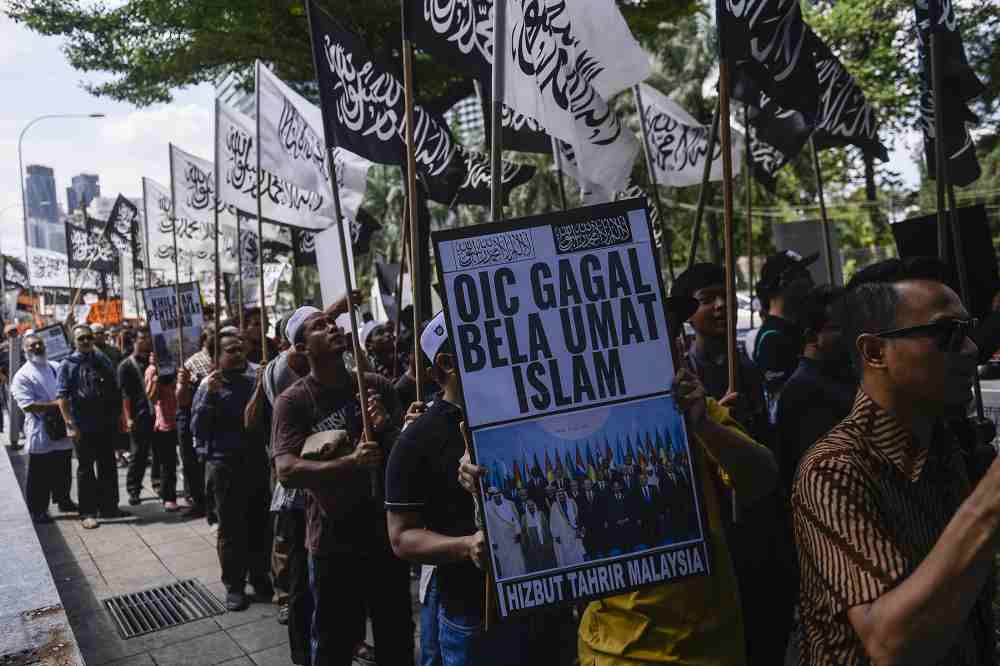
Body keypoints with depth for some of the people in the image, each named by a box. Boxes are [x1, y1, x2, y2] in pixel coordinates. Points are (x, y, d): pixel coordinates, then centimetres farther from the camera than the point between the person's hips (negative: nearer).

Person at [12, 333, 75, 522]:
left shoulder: (56, 367, 10)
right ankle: (38, 510, 16)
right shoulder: (22, 376, -8)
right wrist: (56, 404, -21)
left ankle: (63, 500, 35)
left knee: (63, 471, 18)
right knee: (40, 475, 3)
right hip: (41, 435, -5)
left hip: (63, 430, 5)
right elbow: (27, 405, -18)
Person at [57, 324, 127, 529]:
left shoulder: (103, 361, 9)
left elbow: (114, 390, 14)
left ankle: (108, 506, 22)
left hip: (105, 425, 4)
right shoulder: (68, 365, -3)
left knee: (108, 467, 11)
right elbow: (63, 397, -8)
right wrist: (70, 425, -15)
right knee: (85, 470, 4)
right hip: (83, 427, -4)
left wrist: (115, 417, 9)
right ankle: (87, 512, 12)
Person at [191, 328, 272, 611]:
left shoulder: (256, 377, 0)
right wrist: (209, 396, -21)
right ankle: (234, 585, 21)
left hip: (259, 462, 2)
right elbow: (198, 430, -11)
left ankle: (260, 578, 31)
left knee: (260, 526, 14)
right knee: (231, 530, 8)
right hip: (226, 467, -2)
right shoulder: (209, 386, -5)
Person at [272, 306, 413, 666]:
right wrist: (350, 462, -32)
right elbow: (286, 470, -21)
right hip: (333, 540, -4)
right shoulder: (293, 401, -10)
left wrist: (386, 428, -16)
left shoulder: (377, 386, 1)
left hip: (387, 532, 4)